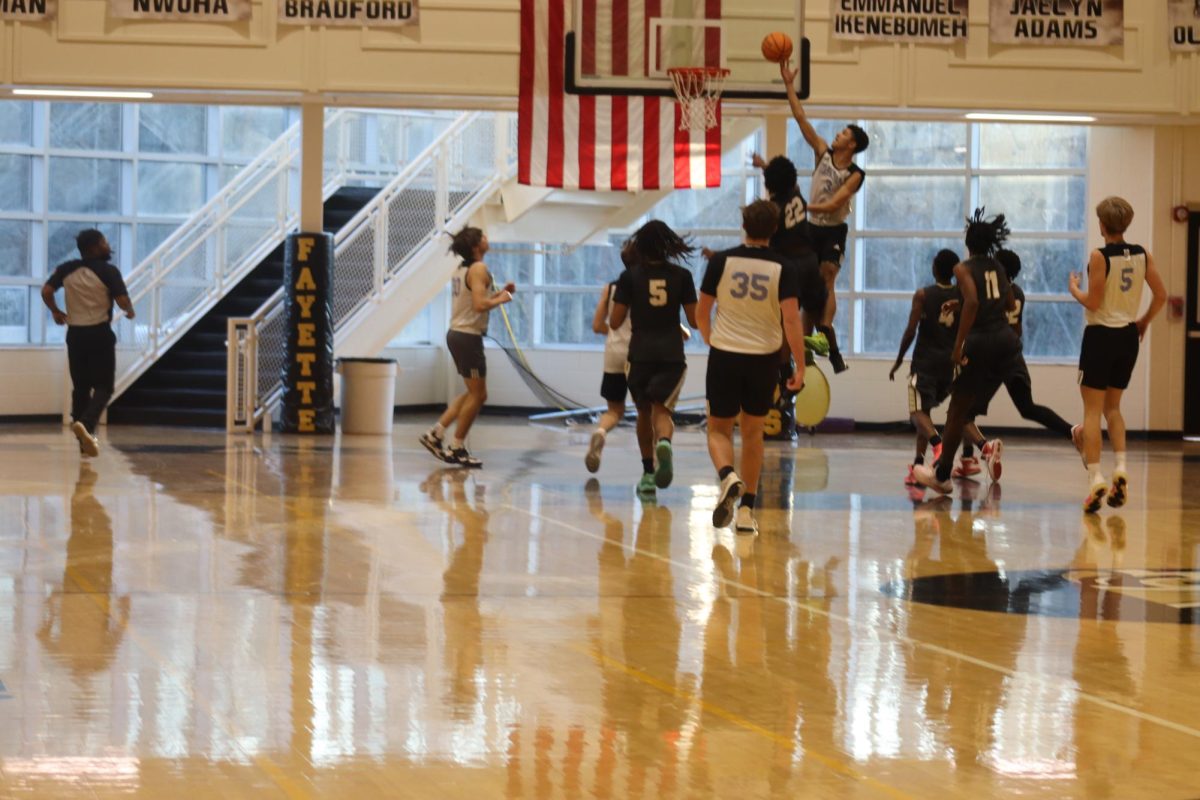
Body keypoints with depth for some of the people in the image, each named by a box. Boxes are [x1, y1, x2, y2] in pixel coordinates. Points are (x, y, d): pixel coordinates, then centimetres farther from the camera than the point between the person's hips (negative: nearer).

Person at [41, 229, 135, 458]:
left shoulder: (66, 269, 4)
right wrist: (130, 311, 8)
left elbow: (46, 291, -2)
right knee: (103, 387, 0)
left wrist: (55, 311, 15)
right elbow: (122, 301, -15)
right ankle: (85, 423, -26)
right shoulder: (109, 271, -9)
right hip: (100, 334, -5)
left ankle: (85, 439, 17)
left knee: (80, 387, 14)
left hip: (76, 334, 5)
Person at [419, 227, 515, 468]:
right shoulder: (479, 269, -14)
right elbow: (480, 305, -24)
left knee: (474, 393, 17)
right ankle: (456, 448, 2)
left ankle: (435, 434, 15)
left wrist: (497, 293, 17)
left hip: (457, 333, 9)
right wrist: (500, 300, -8)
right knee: (478, 395, -1)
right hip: (469, 337, -9)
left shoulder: (461, 269, 14)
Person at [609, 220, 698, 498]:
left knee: (644, 412, 16)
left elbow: (615, 322, -2)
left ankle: (648, 475, 22)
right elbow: (694, 320, 3)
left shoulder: (630, 276, -2)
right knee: (661, 409, -1)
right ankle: (664, 443, -37)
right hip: (672, 353, 0)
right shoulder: (681, 276, 1)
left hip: (640, 352, 0)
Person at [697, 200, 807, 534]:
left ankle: (727, 476, -22)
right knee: (752, 432, 16)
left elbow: (701, 312, 2)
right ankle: (746, 509, 16)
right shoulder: (784, 268, -6)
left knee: (719, 429, 10)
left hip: (724, 356, -1)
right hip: (764, 359, 1)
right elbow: (791, 319, -14)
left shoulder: (722, 261, -5)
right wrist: (800, 366, -7)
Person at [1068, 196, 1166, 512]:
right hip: (1128, 336, 5)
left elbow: (1093, 302, -15)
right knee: (1112, 407, 19)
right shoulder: (1142, 255, 2)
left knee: (1092, 410, -1)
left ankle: (1095, 477, -11)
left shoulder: (1100, 257, -13)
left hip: (1100, 335, -5)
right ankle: (1120, 468, 2)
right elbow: (1161, 294, 4)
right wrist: (1144, 321, 18)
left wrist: (1074, 288, 4)